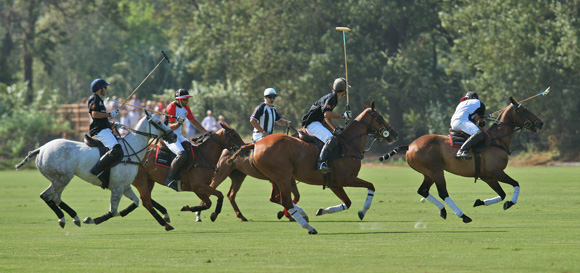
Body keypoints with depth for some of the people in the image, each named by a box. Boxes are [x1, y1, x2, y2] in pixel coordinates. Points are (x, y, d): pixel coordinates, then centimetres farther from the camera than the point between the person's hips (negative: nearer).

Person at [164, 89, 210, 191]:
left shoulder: (186, 108, 10)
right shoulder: (172, 107, -16)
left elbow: (194, 121, 21)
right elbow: (171, 127, -20)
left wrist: (205, 131, 16)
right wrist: (178, 123, -40)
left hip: (179, 136, 9)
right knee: (181, 155, -29)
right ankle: (169, 179, -26)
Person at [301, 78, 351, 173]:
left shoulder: (333, 98, 20)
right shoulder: (331, 98, -11)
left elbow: (326, 118, 22)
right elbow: (326, 113, -25)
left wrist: (335, 129, 10)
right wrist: (342, 116, -19)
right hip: (312, 124, -11)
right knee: (332, 140, -29)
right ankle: (320, 163, -41)